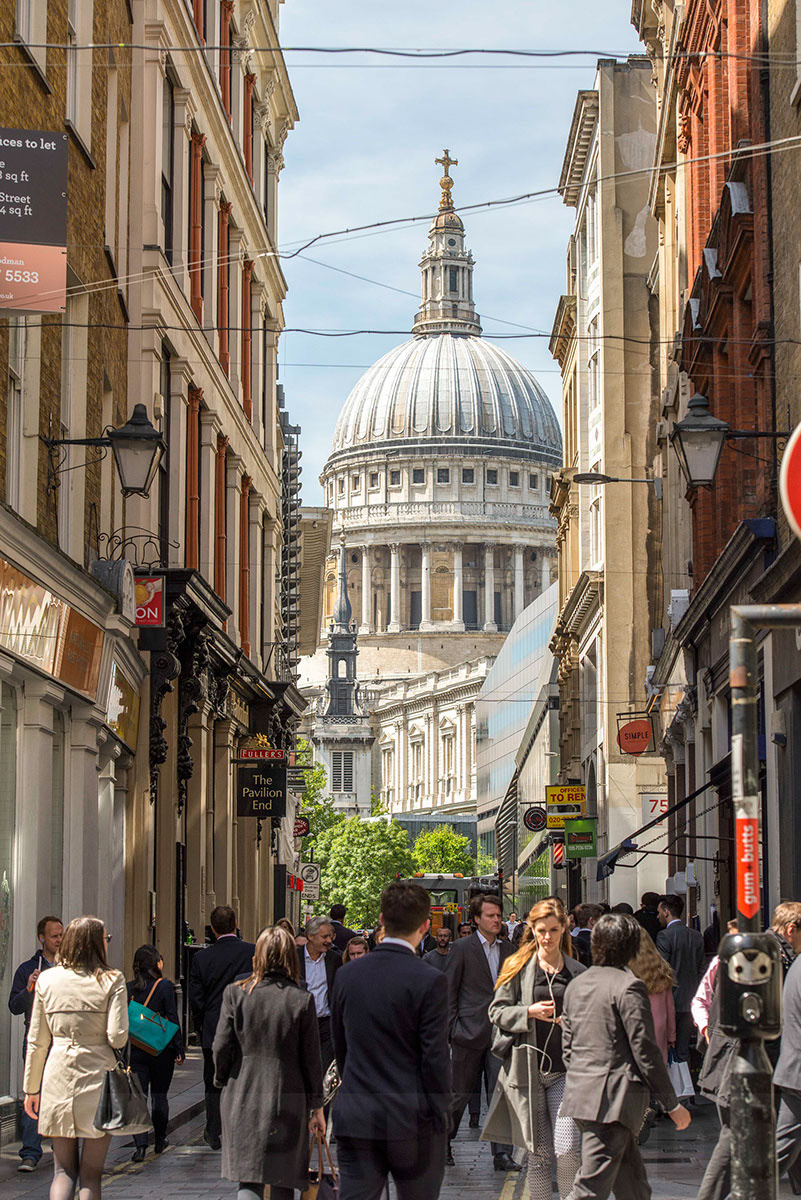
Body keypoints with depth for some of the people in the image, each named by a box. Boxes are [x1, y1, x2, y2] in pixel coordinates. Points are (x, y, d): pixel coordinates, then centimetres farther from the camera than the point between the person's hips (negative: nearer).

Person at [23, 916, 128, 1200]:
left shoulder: (47, 979, 5)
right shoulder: (111, 980, -5)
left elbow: (36, 1040, 8)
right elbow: (117, 1037, -11)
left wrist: (31, 1088, 15)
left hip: (58, 1078, 2)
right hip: (97, 1075, -2)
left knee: (63, 1171, 9)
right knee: (91, 1174, 5)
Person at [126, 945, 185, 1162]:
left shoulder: (128, 988, 0)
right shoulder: (165, 986, -9)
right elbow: (173, 1019, -9)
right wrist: (179, 1049, -3)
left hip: (134, 1051, 2)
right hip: (161, 1049, -2)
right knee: (159, 1096, 13)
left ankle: (140, 1145, -11)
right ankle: (159, 1141, 24)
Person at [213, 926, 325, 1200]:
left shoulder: (235, 993, -3)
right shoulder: (301, 1000, -6)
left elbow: (221, 1047, -3)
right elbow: (311, 1058, -2)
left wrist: (222, 1080, 16)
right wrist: (317, 1107, 7)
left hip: (243, 1097, 1)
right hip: (287, 1097, -1)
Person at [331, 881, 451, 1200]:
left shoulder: (346, 975, 3)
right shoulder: (429, 981, -13)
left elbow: (340, 1048, 11)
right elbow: (435, 1058, -12)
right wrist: (441, 1115, -2)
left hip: (355, 1119, 4)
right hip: (411, 1122, -4)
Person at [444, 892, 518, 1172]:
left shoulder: (508, 950, 12)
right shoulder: (462, 949, -1)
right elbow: (448, 991, -1)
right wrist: (451, 1028, -6)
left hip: (501, 1031, 3)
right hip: (470, 1031, -3)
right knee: (460, 1092, 6)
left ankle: (502, 1153, -1)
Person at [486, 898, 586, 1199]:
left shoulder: (577, 972, 8)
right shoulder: (518, 968, 6)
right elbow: (497, 1011, 3)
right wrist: (530, 1012, -13)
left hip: (565, 1072, 0)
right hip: (526, 1070, 0)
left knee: (568, 1151, -10)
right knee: (539, 1153, 4)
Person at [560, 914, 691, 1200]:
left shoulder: (575, 985, 13)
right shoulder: (629, 986, -10)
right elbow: (644, 1050, -11)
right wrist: (672, 1104, -4)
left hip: (580, 1094, 8)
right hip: (614, 1099, -8)